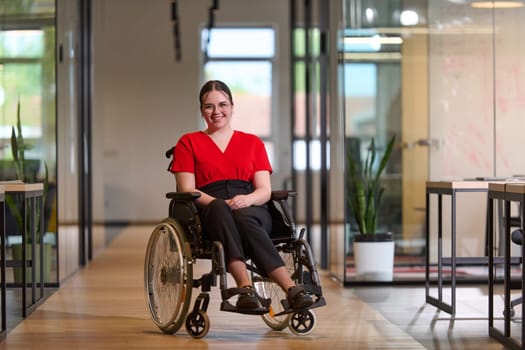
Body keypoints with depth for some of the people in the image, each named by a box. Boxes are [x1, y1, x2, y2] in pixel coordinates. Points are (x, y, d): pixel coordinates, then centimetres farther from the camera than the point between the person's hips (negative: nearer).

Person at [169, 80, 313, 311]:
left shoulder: (253, 143, 23)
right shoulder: (188, 143, 19)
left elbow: (265, 190, 12)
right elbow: (187, 191, 5)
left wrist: (247, 199, -13)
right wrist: (221, 203, -14)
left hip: (252, 211, 2)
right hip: (208, 212, -2)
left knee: (243, 217, -37)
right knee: (220, 210, -39)